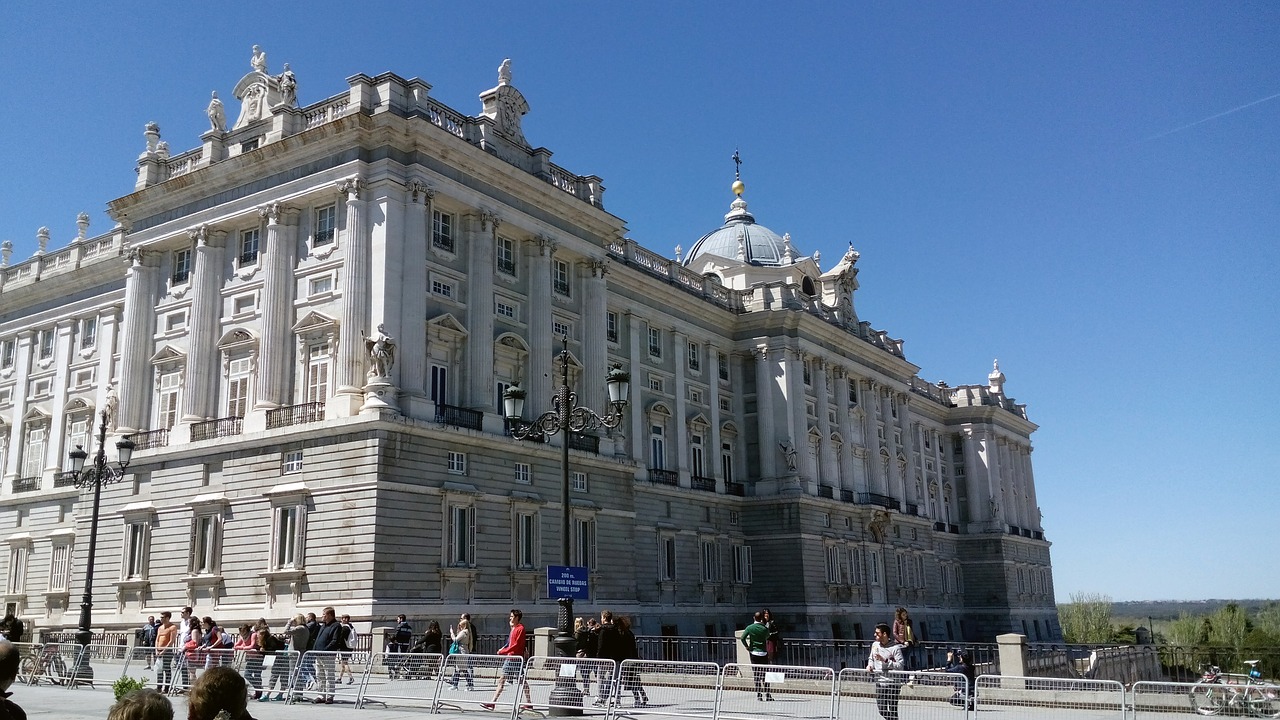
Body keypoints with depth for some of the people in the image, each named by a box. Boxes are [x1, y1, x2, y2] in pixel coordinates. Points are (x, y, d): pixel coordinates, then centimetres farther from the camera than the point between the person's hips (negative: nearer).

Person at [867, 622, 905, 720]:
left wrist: (885, 660, -24)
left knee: (892, 712, 0)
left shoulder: (895, 647, -13)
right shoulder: (875, 645, 7)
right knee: (882, 711, 12)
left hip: (892, 684, -6)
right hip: (879, 683, 6)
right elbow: (871, 658, 22)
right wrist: (870, 665, 1)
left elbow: (900, 665, -18)